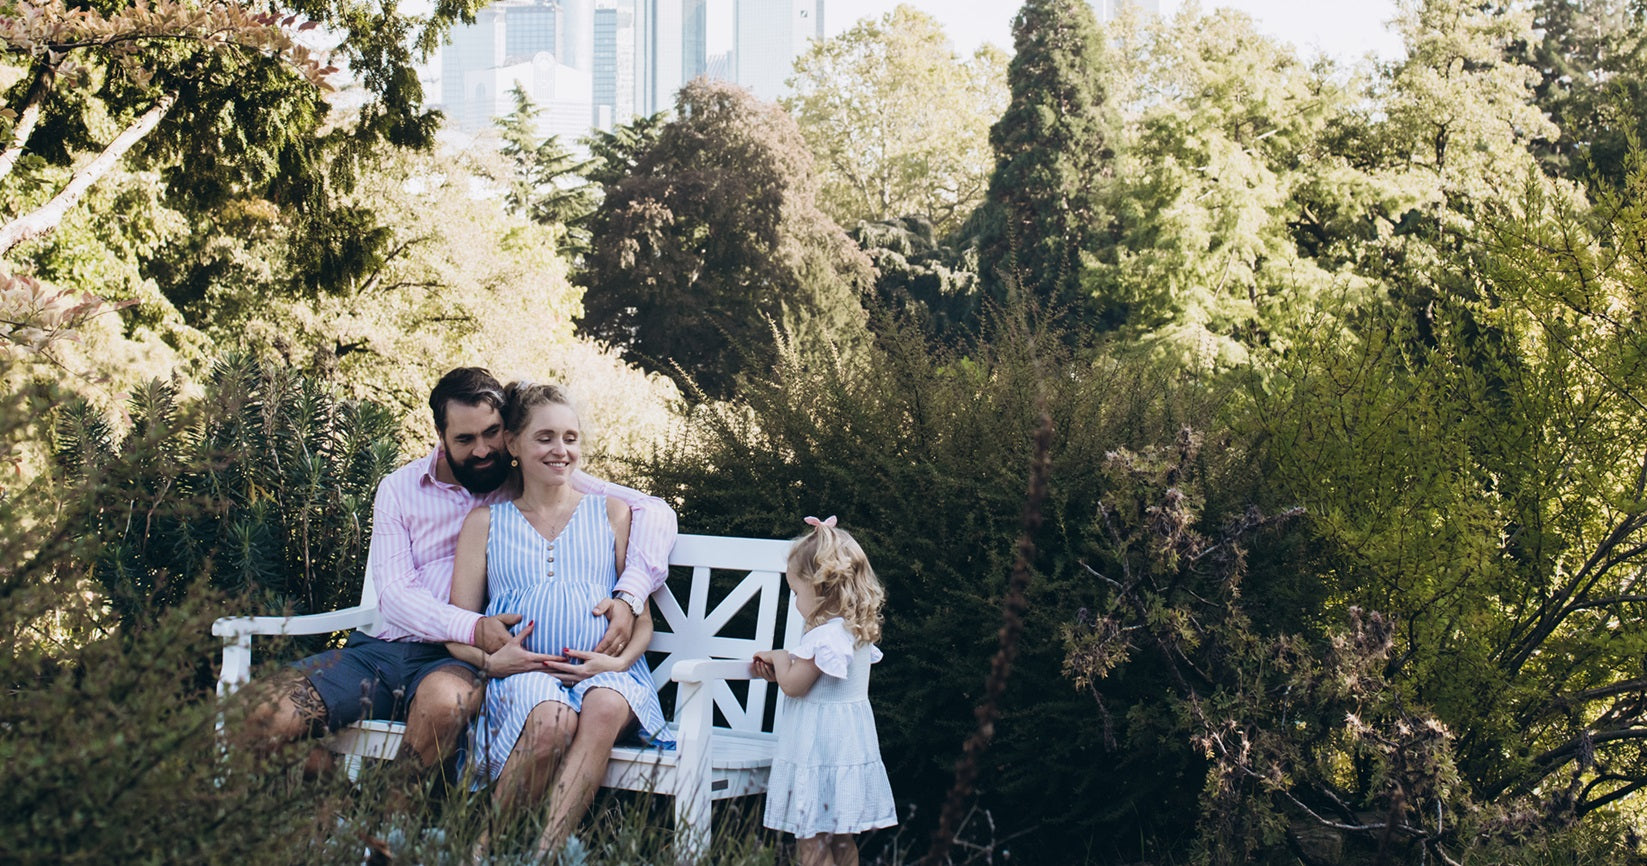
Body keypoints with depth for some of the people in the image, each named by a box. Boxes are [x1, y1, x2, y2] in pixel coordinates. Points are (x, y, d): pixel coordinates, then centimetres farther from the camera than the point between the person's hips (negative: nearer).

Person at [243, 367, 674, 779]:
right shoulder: (399, 489, 12)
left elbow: (653, 511, 1)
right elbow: (393, 591, -2)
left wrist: (627, 599, -18)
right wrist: (473, 628, -22)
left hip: (457, 659, -3)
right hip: (383, 648, 3)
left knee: (443, 700, -41)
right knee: (265, 719, -22)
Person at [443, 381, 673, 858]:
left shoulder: (612, 514, 19)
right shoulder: (485, 522, 18)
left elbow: (642, 618, 14)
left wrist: (619, 661, -7)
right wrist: (490, 658, -10)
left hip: (604, 671, 1)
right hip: (521, 672, -1)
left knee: (604, 709, -37)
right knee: (551, 720, -37)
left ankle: (545, 852, -39)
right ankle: (488, 849, -20)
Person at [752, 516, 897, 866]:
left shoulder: (826, 636, -20)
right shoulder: (858, 632, 10)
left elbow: (793, 684, -16)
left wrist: (778, 657, 2)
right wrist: (778, 670, 20)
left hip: (819, 751, -10)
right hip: (849, 745, 10)